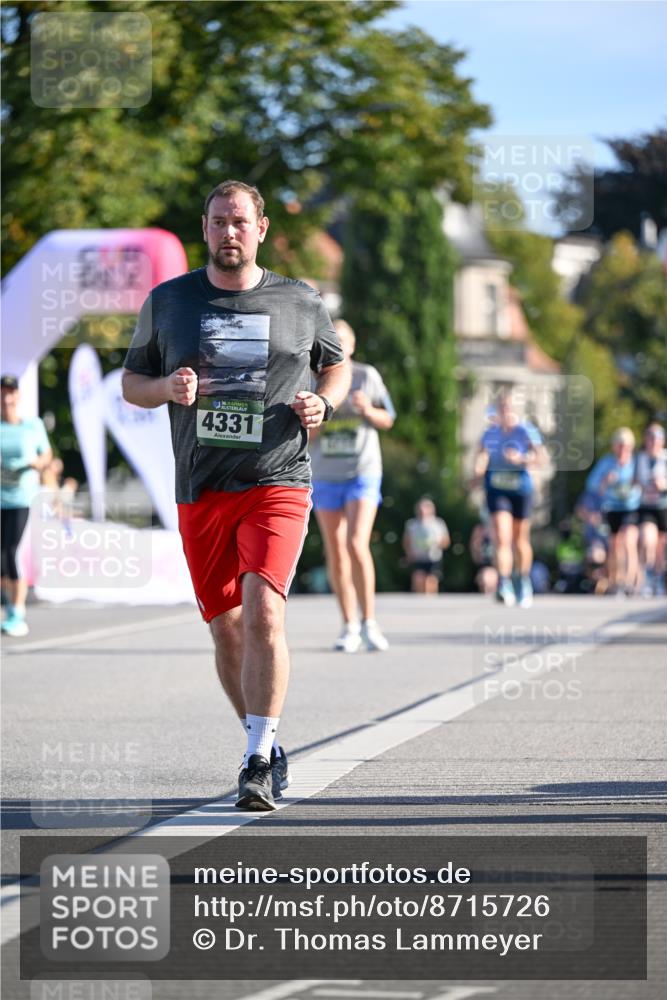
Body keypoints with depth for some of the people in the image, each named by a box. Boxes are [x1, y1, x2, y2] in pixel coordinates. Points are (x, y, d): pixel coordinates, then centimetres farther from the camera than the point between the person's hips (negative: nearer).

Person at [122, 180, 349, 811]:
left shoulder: (300, 303, 5)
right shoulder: (167, 301, 7)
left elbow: (336, 365, 21)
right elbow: (131, 383, 14)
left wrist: (323, 403, -1)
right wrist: (168, 388, -9)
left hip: (278, 482, -2)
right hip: (200, 492, 3)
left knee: (263, 612, -20)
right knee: (227, 630, 7)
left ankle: (258, 764, -18)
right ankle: (267, 746, 27)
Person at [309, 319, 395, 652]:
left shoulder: (367, 376, -1)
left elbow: (387, 421, 6)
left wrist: (368, 410, -14)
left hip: (363, 473, -2)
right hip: (325, 475, 2)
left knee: (357, 545, -16)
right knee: (335, 553, 4)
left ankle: (368, 622, -5)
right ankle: (349, 626, 15)